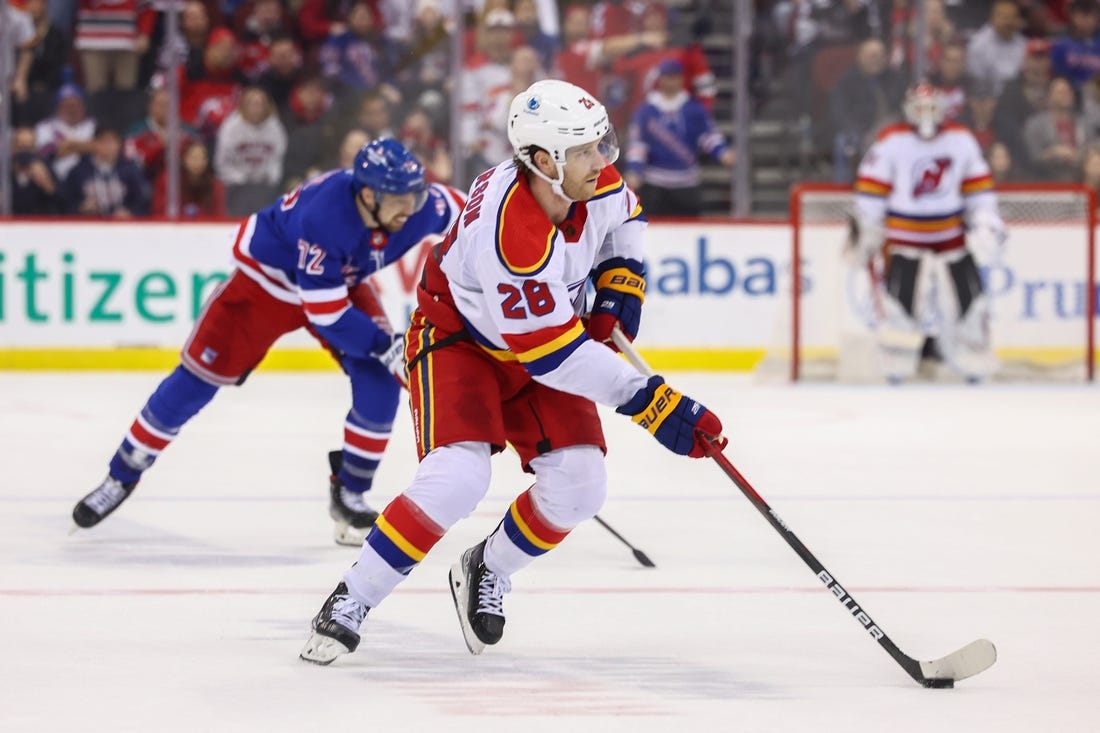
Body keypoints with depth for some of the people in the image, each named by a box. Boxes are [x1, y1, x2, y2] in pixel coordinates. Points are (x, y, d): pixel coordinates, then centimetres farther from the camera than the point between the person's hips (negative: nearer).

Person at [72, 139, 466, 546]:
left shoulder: (422, 204, -27)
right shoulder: (322, 217, -43)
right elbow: (326, 315, -37)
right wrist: (386, 347, -37)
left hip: (343, 281, 5)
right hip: (268, 276, -5)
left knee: (379, 380, -14)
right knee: (199, 378, -3)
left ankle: (348, 495, 1)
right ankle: (121, 477, 12)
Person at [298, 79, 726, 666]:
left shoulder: (596, 182, -16)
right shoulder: (509, 235, -38)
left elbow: (623, 221, 12)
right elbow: (555, 355, -36)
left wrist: (618, 291, -4)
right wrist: (651, 402, -36)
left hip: (544, 337, 7)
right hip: (457, 339, -7)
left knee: (577, 485, -7)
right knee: (456, 479, -25)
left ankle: (487, 572, 20)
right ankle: (350, 603, -10)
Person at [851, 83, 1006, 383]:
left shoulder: (961, 140, 1)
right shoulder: (892, 141, -10)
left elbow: (978, 183, 9)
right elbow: (871, 186, -6)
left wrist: (986, 221, 1)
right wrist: (869, 230, -5)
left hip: (950, 233, 3)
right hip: (904, 232, -3)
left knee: (966, 294, 4)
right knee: (900, 295, -12)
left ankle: (975, 364, 18)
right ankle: (895, 369, -3)